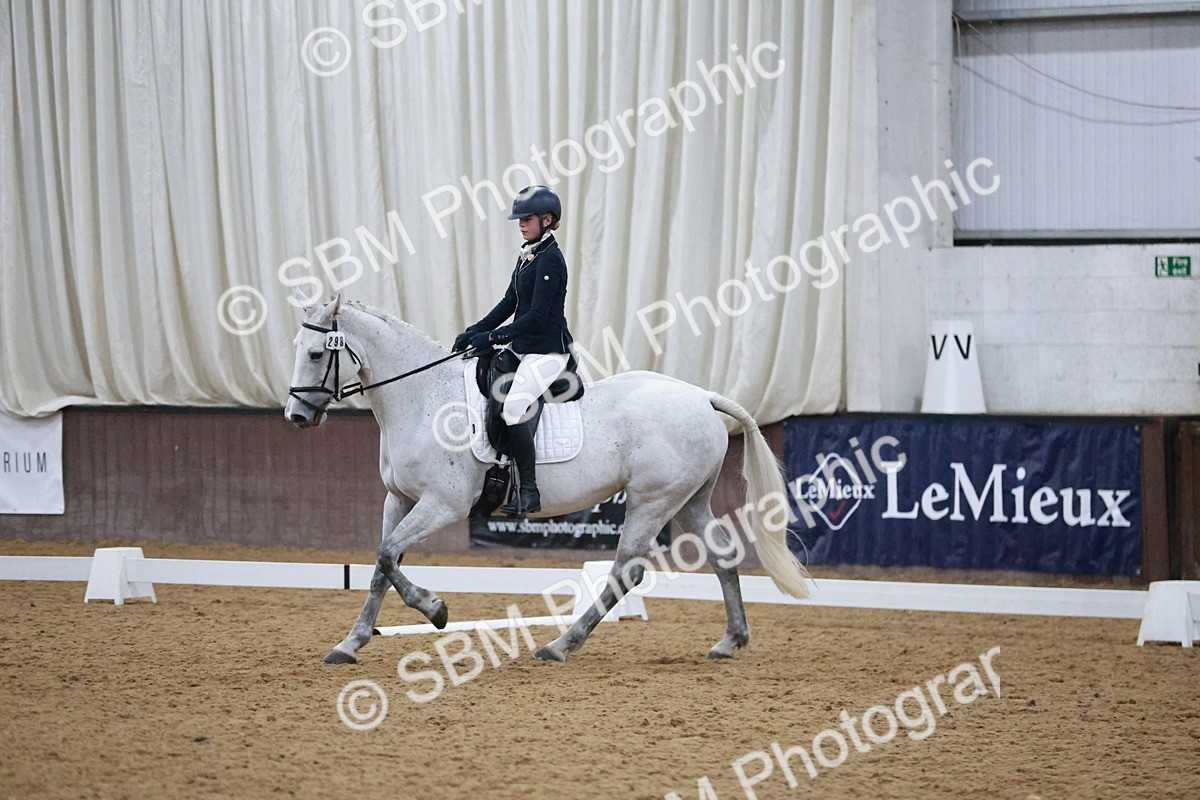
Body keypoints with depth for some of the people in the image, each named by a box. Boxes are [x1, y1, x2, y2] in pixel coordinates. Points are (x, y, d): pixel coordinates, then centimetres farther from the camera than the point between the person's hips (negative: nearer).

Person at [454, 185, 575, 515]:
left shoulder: (550, 259, -15)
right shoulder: (527, 255, 13)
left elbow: (537, 315, -20)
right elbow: (510, 303, 17)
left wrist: (494, 337, -21)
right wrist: (475, 332, 7)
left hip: (548, 351, -11)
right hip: (523, 349, 11)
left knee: (512, 407, -27)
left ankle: (529, 491, -23)